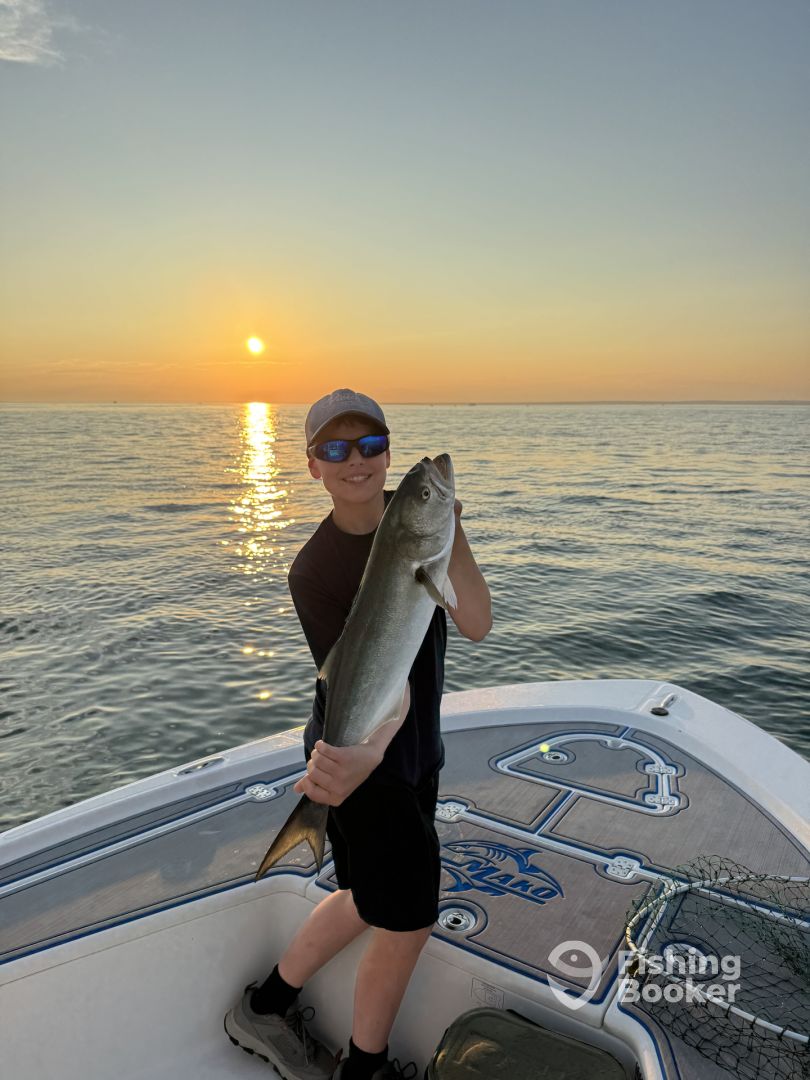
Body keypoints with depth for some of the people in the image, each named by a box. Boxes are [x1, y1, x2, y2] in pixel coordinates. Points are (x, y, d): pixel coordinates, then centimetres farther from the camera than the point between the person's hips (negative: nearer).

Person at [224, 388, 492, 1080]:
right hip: (365, 756, -7)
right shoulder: (315, 572, -22)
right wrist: (366, 753, -52)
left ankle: (265, 1010, 48)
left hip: (416, 749, 7)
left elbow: (477, 625, -14)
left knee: (370, 897, 25)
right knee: (408, 924, 9)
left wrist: (448, 532, -26)